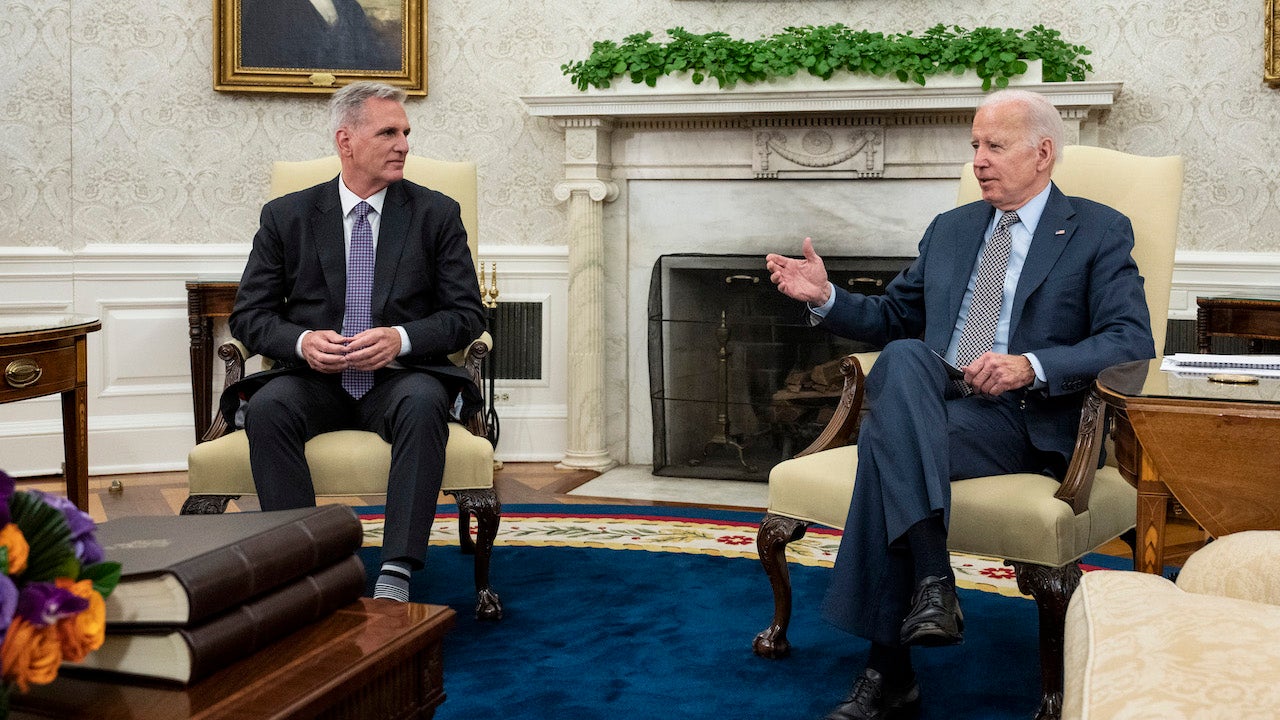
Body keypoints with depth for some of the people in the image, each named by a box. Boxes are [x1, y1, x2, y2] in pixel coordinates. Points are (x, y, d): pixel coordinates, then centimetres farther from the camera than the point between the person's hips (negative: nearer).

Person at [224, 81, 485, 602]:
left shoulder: (436, 214, 8)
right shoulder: (286, 216, 9)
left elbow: (467, 314, 4)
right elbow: (249, 314, 7)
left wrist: (400, 339, -15)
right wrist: (301, 341, -15)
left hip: (400, 377, -1)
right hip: (314, 379, 1)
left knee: (423, 403, -35)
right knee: (266, 407, -31)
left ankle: (396, 573, -38)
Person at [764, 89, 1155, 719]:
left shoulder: (1099, 232, 7)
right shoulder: (950, 229, 24)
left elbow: (1132, 342, -5)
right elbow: (893, 318, 26)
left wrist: (1030, 366, -19)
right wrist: (826, 298, 6)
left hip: (1023, 420, -5)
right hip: (932, 405, 5)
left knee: (886, 437, -31)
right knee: (901, 359, -32)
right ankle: (931, 577, -35)